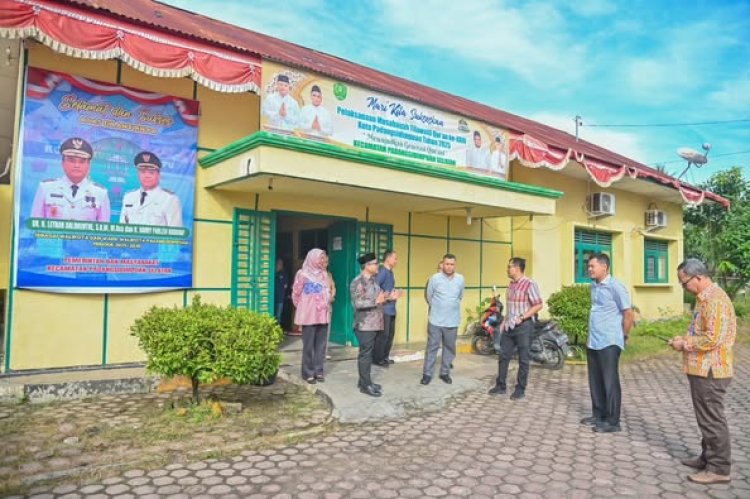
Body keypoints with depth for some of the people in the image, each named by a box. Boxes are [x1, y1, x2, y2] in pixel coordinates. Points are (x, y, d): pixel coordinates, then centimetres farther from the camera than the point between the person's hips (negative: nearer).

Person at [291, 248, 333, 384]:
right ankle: (308, 373, 7)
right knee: (308, 345, -1)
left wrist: (326, 306, 14)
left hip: (323, 314, 5)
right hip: (309, 315, -4)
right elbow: (296, 294, 0)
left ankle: (319, 371, 15)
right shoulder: (303, 274, -7)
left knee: (321, 344, 6)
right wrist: (302, 308, 9)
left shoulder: (324, 274, 8)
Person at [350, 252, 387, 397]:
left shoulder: (373, 280, 13)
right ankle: (365, 385, 5)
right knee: (365, 354, -3)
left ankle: (364, 381, 24)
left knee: (368, 353, 14)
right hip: (364, 325, -9)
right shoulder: (358, 282, -15)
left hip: (374, 324, 9)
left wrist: (385, 297, 8)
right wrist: (376, 301, -27)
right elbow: (357, 303, -23)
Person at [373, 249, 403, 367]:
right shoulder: (382, 271, -15)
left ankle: (385, 357, 25)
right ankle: (377, 359, 7)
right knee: (383, 334, -4)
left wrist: (395, 293, 6)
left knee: (390, 333, 14)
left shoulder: (390, 272, 15)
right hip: (384, 308, -10)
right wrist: (388, 297, -21)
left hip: (391, 308, 10)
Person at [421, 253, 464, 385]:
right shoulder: (435, 278, -9)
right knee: (432, 347, 4)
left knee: (449, 347, 11)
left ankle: (445, 373, 25)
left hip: (452, 321, 2)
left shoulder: (460, 279, -2)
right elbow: (429, 296, 4)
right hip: (435, 320, -2)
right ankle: (427, 373, 13)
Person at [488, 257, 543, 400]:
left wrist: (522, 317, -21)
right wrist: (504, 322, 15)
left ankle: (520, 389, 14)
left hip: (523, 326, -8)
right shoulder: (511, 284, 12)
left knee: (523, 359, 4)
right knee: (504, 357, 10)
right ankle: (500, 386, 20)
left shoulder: (529, 284, -13)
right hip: (509, 326, 8)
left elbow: (539, 305, -16)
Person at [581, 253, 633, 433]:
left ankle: (613, 421, 10)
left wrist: (623, 336, -3)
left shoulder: (615, 286, -13)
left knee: (610, 382, 0)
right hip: (593, 342, 8)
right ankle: (598, 415, 26)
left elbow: (629, 313, -12)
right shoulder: (594, 285, 10)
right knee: (595, 382, 14)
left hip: (609, 343, -8)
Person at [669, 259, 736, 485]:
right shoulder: (705, 298, 13)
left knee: (712, 419, -1)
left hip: (710, 371, -10)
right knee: (706, 418, 18)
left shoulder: (715, 300, -20)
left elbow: (713, 339, -26)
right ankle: (708, 458, 29)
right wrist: (685, 340, 7)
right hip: (703, 369, 10)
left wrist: (685, 344, -14)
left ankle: (720, 468, 9)